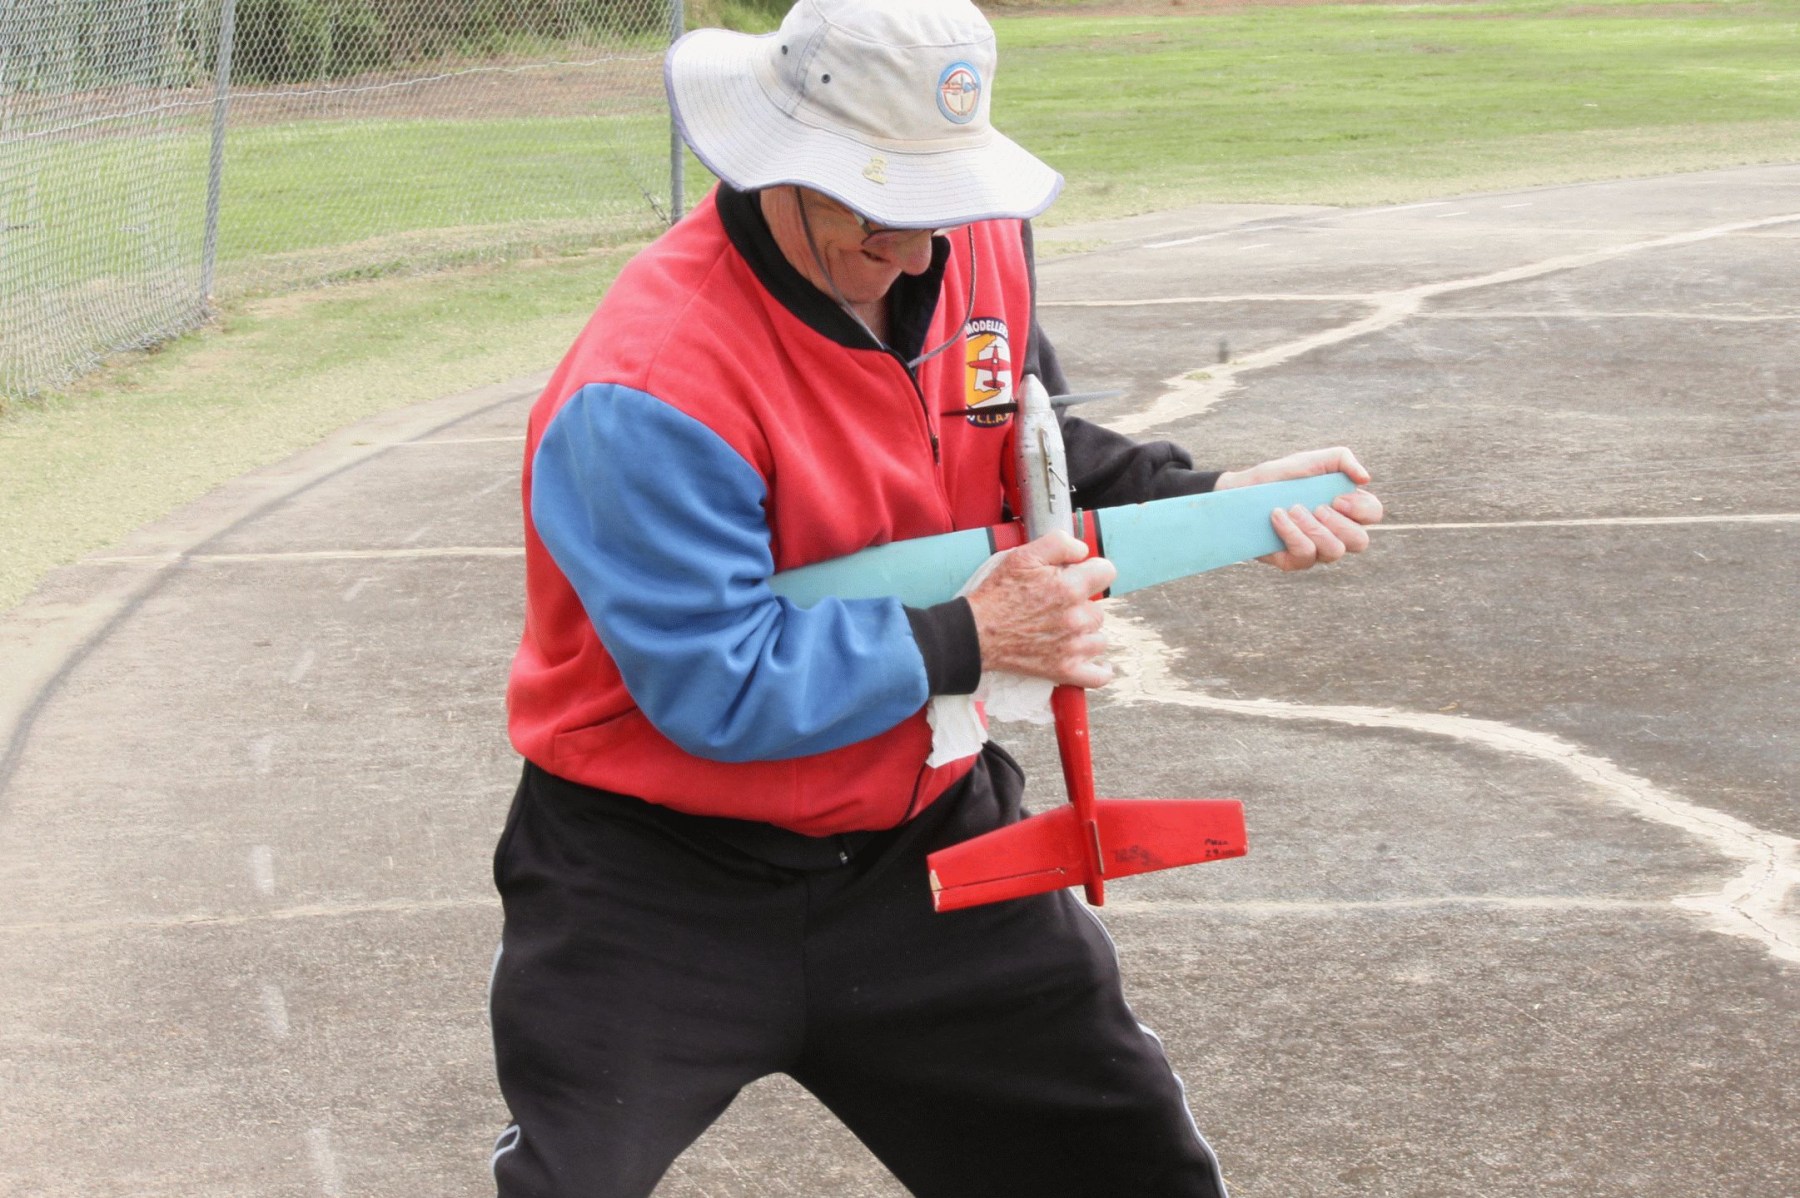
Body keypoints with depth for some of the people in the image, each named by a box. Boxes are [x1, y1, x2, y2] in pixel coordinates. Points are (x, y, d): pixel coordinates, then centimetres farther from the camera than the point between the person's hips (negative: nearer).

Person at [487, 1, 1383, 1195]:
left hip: (918, 839, 6)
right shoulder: (651, 388, -29)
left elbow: (1027, 445, 13)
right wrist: (972, 640, -24)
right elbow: (715, 688, -28)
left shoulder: (979, 249, -5)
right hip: (661, 890, -6)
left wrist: (1208, 501, -3)